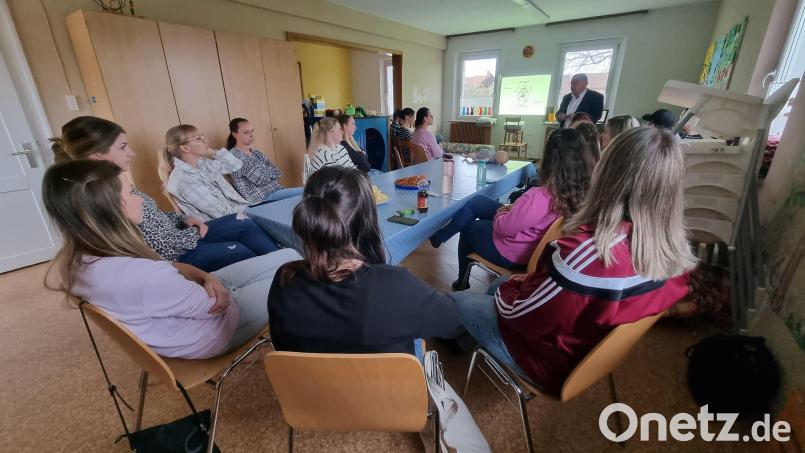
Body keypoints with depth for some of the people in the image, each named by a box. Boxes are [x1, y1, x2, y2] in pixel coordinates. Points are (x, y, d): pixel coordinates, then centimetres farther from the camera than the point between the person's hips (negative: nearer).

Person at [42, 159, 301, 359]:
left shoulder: (80, 258, -7)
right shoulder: (139, 276, -38)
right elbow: (212, 305, -24)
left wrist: (206, 278, -15)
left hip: (192, 297, 8)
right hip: (207, 332, -8)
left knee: (288, 256, 6)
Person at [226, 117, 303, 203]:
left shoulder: (256, 152, 16)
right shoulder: (235, 156, -8)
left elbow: (277, 172, 8)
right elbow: (259, 179, -14)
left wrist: (264, 172, -8)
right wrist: (269, 172, 3)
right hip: (260, 197, -8)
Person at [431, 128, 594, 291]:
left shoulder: (539, 197, -37)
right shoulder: (583, 191, -13)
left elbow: (503, 227, -24)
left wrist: (499, 214, -4)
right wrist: (516, 208, -1)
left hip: (513, 254, -7)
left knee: (468, 228, 22)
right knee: (476, 201, 13)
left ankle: (462, 282, 40)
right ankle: (440, 235, 29)